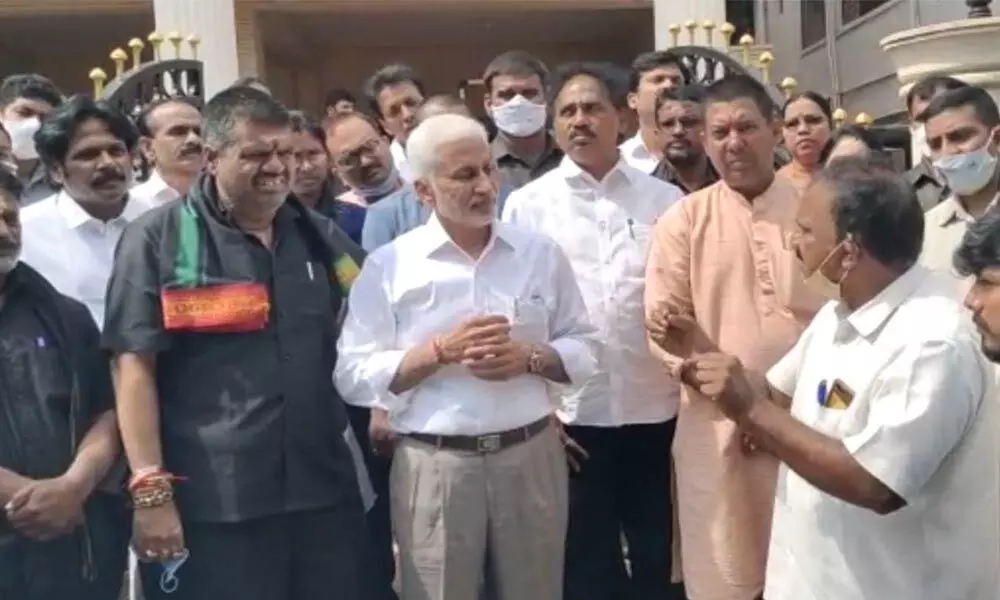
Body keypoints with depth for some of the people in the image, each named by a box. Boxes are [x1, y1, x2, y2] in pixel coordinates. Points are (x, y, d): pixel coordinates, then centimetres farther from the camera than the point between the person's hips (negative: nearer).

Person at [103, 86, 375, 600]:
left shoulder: (319, 235, 10)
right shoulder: (157, 239, -3)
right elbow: (134, 366, -8)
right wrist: (150, 489, -13)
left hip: (326, 491, 5)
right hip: (210, 505, -4)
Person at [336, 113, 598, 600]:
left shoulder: (540, 253, 5)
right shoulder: (388, 266, -3)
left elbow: (583, 349, 9)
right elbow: (354, 377, -6)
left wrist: (530, 358, -11)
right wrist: (440, 350, -17)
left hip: (531, 456, 3)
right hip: (434, 466, -2)